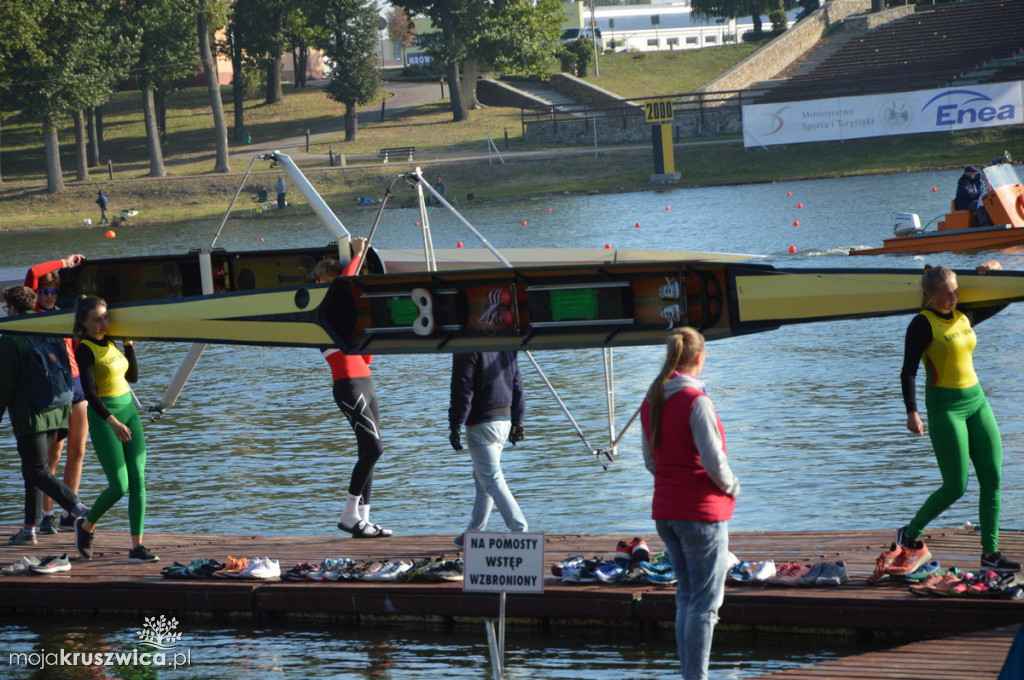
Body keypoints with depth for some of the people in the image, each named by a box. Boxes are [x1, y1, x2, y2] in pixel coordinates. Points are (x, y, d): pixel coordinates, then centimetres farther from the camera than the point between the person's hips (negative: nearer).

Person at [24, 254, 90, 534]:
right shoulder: (34, 313, -1)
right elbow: (33, 274, -16)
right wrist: (65, 263, -6)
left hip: (75, 383, 5)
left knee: (77, 450, 5)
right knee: (52, 455, -5)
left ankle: (69, 513, 13)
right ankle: (47, 516, 1)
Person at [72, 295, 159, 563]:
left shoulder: (109, 343, 10)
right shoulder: (85, 349, -13)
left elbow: (132, 376, 20)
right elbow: (89, 392, -22)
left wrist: (129, 345, 8)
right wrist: (112, 422, -32)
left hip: (128, 410, 7)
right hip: (103, 417, -7)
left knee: (138, 482, -2)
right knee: (119, 486, -9)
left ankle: (137, 547, -2)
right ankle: (86, 526, 18)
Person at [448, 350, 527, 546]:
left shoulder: (467, 348, -14)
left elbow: (462, 390, -16)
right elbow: (517, 384, 14)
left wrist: (455, 426, -11)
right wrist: (517, 421, 20)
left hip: (481, 424, -8)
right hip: (505, 418, 8)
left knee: (492, 480, -6)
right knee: (482, 478, 18)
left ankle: (519, 529, -15)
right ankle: (474, 533, 25)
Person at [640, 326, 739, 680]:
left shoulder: (651, 402, 6)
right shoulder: (695, 401, -17)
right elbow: (714, 461, -19)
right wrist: (731, 488, -2)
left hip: (665, 511, 8)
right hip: (702, 512, -7)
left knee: (686, 597, 16)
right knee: (705, 603, -2)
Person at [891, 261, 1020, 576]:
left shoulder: (964, 317, 9)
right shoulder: (923, 324, -11)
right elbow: (908, 371, -14)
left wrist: (995, 270, 8)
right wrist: (912, 412, -24)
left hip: (976, 400, 7)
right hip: (945, 405, -7)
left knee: (992, 479, 1)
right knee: (955, 486, -8)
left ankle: (990, 552, 7)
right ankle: (910, 535, 12)